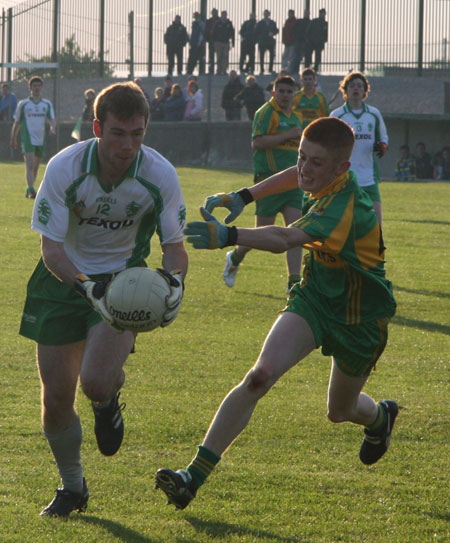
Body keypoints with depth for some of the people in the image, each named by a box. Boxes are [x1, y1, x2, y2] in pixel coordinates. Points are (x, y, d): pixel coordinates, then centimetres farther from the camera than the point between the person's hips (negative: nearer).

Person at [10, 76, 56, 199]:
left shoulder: (47, 104, 9)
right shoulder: (23, 104, 3)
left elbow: (52, 119, 1)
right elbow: (17, 123, 10)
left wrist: (53, 128, -22)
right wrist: (13, 139, 12)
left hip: (41, 139, 4)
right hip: (27, 138, -4)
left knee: (35, 167, 12)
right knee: (30, 165, -18)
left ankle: (29, 190, 25)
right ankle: (31, 190, -27)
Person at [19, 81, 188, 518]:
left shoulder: (159, 174, -19)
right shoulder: (65, 168, -23)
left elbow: (174, 245, -8)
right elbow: (51, 248, -20)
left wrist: (174, 280, -30)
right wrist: (86, 287, -37)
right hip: (64, 279, 1)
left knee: (96, 383, -24)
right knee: (56, 396, 0)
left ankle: (108, 399, 17)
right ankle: (72, 487, 26)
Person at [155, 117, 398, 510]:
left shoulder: (345, 208, -34)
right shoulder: (328, 182, -9)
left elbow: (285, 239, -51)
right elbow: (298, 176, 20)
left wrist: (230, 236, -66)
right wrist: (245, 197, 12)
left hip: (358, 317, -5)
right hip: (312, 298, 6)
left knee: (341, 411, 17)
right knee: (260, 376, -19)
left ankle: (380, 417, 58)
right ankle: (196, 474, -24)